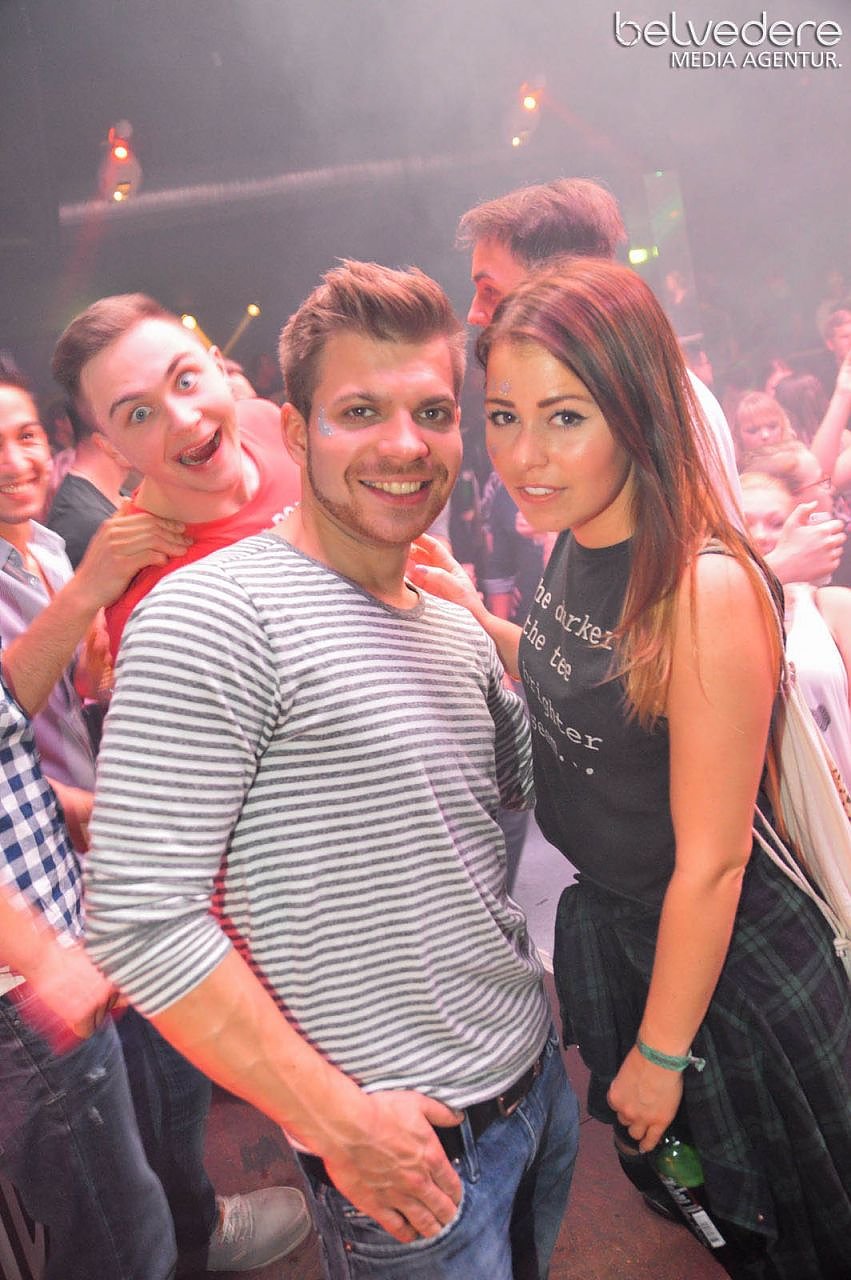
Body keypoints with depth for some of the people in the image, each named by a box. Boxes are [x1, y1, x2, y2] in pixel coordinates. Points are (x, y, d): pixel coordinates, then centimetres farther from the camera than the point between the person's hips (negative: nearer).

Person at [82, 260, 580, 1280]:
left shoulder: (459, 633, 4)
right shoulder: (213, 617, -20)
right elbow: (138, 920, -23)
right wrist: (340, 1122, -18)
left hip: (540, 1082, 8)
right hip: (407, 1150, -7)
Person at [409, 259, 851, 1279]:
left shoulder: (706, 589, -31)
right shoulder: (574, 543, -8)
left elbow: (711, 864, -24)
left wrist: (662, 1052, -12)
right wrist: (478, 621, -6)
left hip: (727, 964, -6)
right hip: (607, 924, 7)